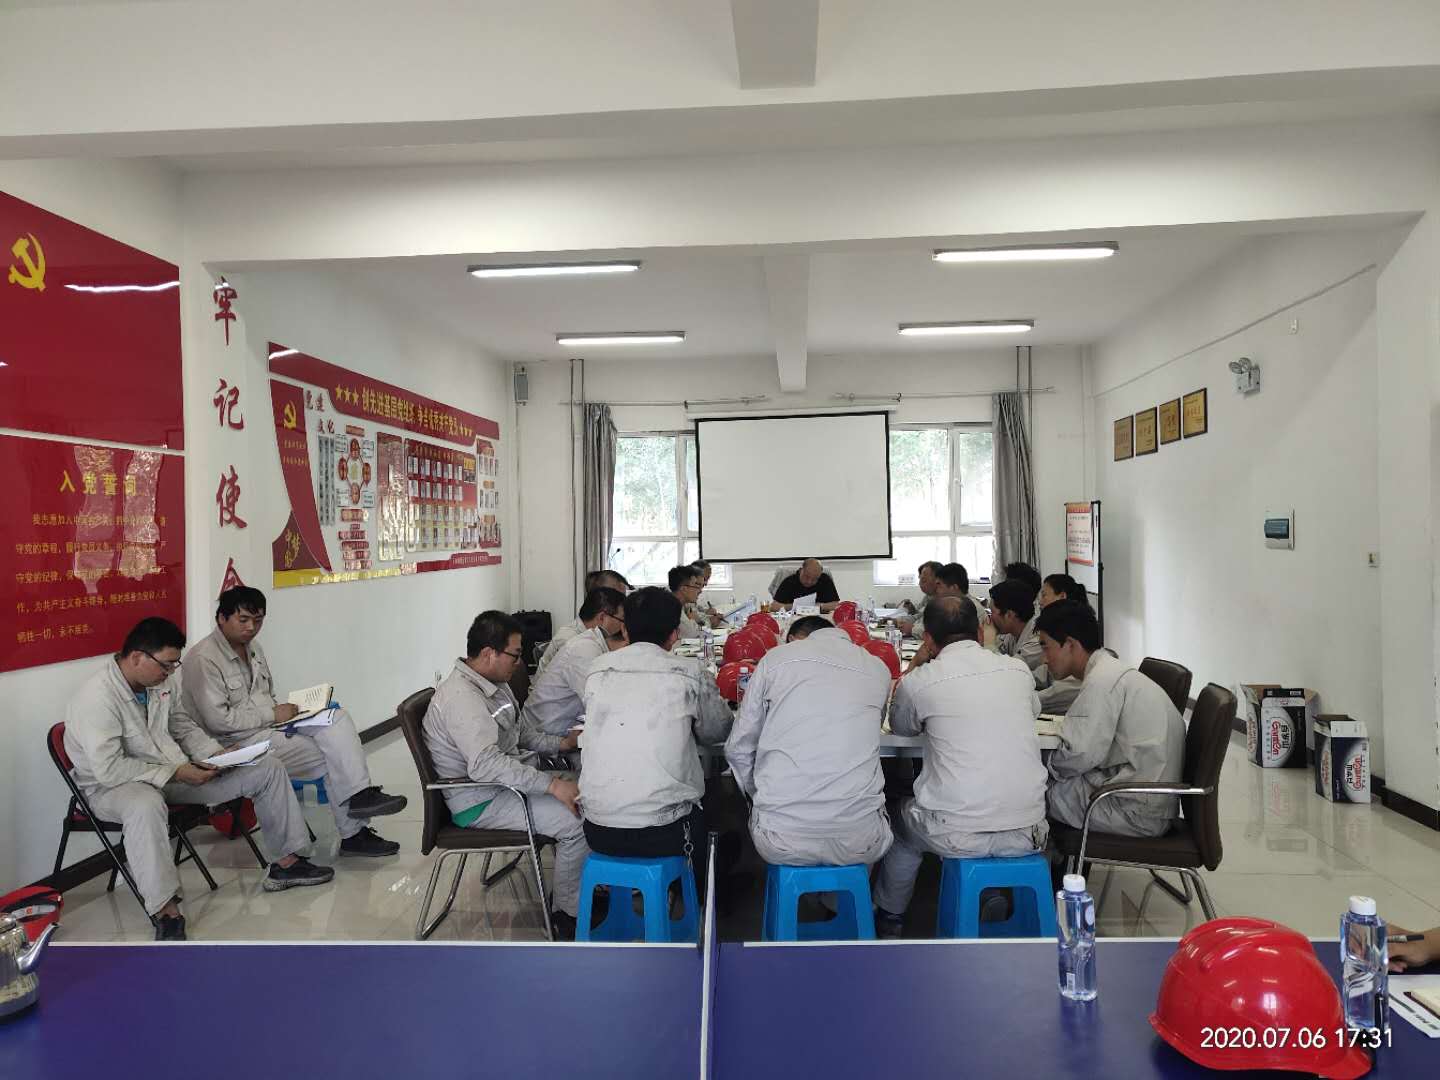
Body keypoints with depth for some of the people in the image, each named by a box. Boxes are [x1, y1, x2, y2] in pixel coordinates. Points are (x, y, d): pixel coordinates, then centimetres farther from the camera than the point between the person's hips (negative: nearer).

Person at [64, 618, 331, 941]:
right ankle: (166, 911, -37)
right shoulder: (97, 697, -25)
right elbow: (109, 769, -28)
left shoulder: (164, 682, -2)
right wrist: (175, 773, -27)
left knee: (267, 767, -1)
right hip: (112, 786, -8)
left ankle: (286, 864, 8)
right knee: (146, 806, -46)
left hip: (173, 771, 8)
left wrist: (216, 753, -4)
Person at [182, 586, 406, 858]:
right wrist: (272, 714, -16)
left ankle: (359, 795, -21)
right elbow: (218, 720, -19)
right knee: (331, 757, -18)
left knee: (336, 718, -16)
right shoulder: (203, 659, -13)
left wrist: (282, 711, 3)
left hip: (271, 727, 8)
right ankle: (353, 833, -8)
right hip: (238, 744, -8)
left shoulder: (252, 648, 16)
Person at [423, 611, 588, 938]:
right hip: (480, 802, -10)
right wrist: (552, 785, -38)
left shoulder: (494, 683, 8)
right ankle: (569, 914, -4)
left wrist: (560, 743, 5)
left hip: (508, 777, 10)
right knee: (577, 822, -21)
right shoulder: (461, 697, -25)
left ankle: (586, 886, 14)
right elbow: (485, 764, -36)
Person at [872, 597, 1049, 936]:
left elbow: (900, 726, 16)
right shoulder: (1017, 670, 2)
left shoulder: (918, 682, -8)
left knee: (903, 817, 28)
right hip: (1026, 834, 3)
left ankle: (889, 920, 44)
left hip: (956, 835, -3)